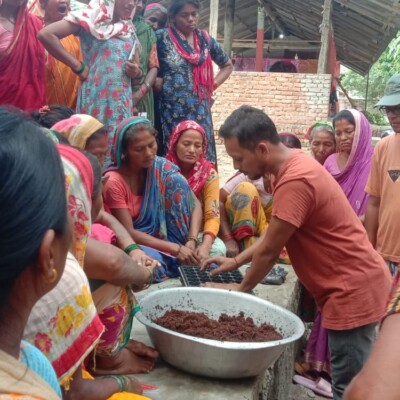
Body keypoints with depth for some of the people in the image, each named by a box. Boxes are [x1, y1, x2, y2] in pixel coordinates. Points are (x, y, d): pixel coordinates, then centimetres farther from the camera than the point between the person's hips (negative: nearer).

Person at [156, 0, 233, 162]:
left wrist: (212, 85, 11)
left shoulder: (206, 39, 11)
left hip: (200, 111, 4)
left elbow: (227, 65, 22)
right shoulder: (162, 37, 0)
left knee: (203, 156, 1)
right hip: (172, 111, -3)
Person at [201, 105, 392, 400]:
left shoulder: (294, 181, -26)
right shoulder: (296, 164, 7)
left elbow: (269, 250, -16)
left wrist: (241, 288, 0)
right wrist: (236, 261, 15)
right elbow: (274, 233, 17)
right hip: (355, 284, 10)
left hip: (353, 290, -10)